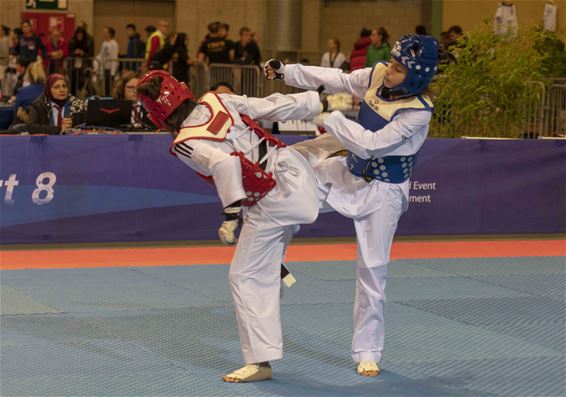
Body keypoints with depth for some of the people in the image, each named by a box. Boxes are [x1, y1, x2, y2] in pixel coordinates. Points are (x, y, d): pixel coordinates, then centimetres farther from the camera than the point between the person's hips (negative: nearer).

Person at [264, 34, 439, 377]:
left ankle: (368, 352, 15)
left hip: (382, 193, -6)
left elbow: (369, 144, -32)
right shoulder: (378, 75, -11)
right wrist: (287, 71, 2)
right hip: (350, 173, 6)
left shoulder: (417, 113, -28)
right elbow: (339, 80, 4)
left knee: (373, 270, 1)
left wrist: (329, 118, -27)